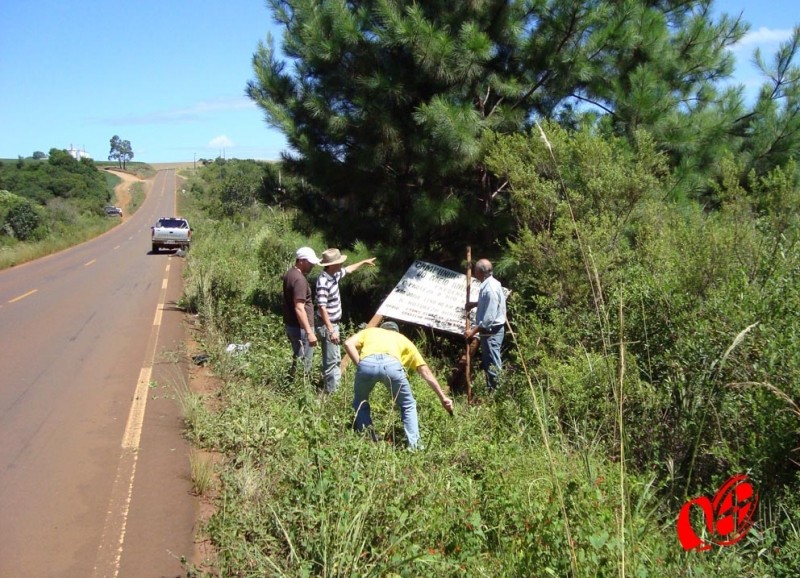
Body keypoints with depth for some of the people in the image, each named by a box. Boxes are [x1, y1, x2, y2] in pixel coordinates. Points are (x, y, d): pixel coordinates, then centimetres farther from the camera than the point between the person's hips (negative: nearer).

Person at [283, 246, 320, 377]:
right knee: (304, 363, -2)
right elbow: (299, 308, -27)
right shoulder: (299, 279, -22)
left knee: (297, 359, 20)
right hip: (300, 327, -10)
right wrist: (309, 332, -28)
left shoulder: (290, 273, 10)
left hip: (291, 324, 10)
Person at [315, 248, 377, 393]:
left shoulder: (334, 274, 2)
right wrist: (331, 331, -28)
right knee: (331, 361, -2)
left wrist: (364, 262, 37)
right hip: (327, 326, -10)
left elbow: (348, 269, 26)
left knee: (336, 359, 20)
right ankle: (330, 392, 7)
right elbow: (322, 308, -28)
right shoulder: (323, 282, -26)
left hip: (334, 323, 10)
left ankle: (335, 387, 32)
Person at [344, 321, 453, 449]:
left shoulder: (368, 331, 41)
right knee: (408, 406, 24)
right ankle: (414, 446, 17)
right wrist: (442, 397, 44)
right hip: (391, 364, 0)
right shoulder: (403, 339, 40)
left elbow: (348, 343, 18)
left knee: (360, 403, 29)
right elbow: (426, 372, 39)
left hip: (367, 363, 0)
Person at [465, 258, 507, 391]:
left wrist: (474, 330, -21)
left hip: (491, 331, -11)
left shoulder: (490, 289, -25)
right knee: (487, 362, 19)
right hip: (490, 330, 11)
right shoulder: (490, 283, 5)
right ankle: (491, 389, 30)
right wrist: (475, 304, 18)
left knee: (492, 365, -2)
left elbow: (489, 318, -26)